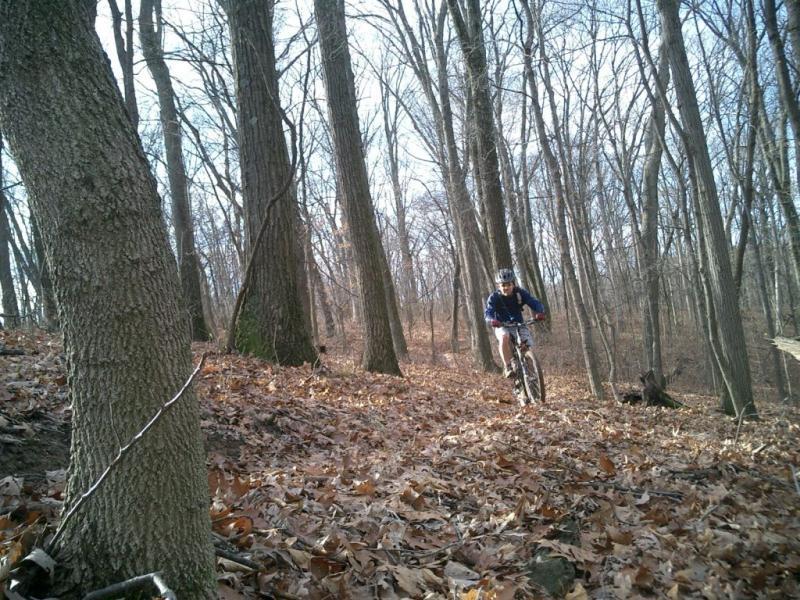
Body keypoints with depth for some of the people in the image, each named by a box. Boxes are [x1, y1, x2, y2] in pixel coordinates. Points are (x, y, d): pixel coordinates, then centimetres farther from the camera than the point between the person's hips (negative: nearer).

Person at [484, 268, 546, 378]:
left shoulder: (521, 293, -13)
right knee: (504, 337, -36)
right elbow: (488, 313, -29)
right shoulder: (494, 297, -16)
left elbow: (535, 303, -24)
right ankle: (508, 367, -27)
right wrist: (492, 320, -53)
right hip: (502, 326, -2)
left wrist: (540, 312, -47)